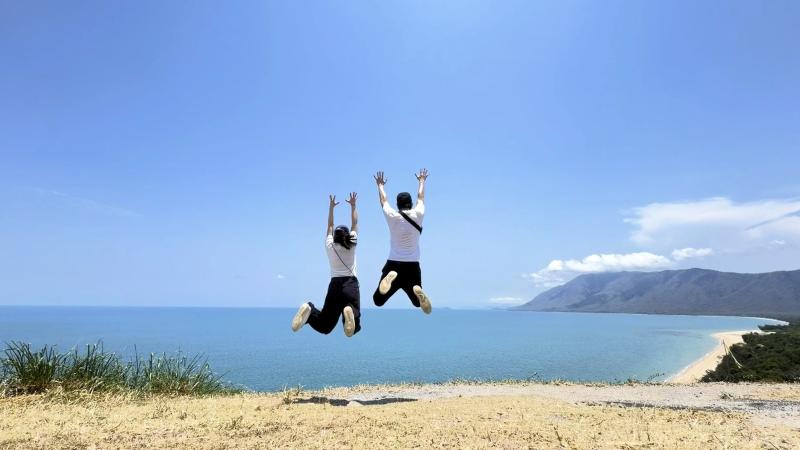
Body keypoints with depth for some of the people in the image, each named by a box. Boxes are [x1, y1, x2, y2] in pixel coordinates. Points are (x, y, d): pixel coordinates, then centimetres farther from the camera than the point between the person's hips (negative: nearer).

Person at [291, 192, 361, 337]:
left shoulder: (329, 246, 6)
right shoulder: (351, 245, 2)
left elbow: (330, 226, 20)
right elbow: (355, 224, 12)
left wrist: (331, 207, 26)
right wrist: (353, 206, 19)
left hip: (335, 285, 3)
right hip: (351, 285, -3)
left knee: (324, 326, 8)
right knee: (353, 328, -6)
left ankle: (309, 310, -22)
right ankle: (349, 312, -41)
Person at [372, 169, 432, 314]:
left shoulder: (392, 216, -4)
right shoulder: (418, 215, -2)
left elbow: (383, 200, 16)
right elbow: (420, 197, 18)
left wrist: (380, 185, 35)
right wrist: (422, 181, 37)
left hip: (394, 264, -1)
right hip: (412, 266, 1)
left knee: (378, 300, 4)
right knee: (417, 302, 16)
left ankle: (390, 278, -27)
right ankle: (417, 291, -22)